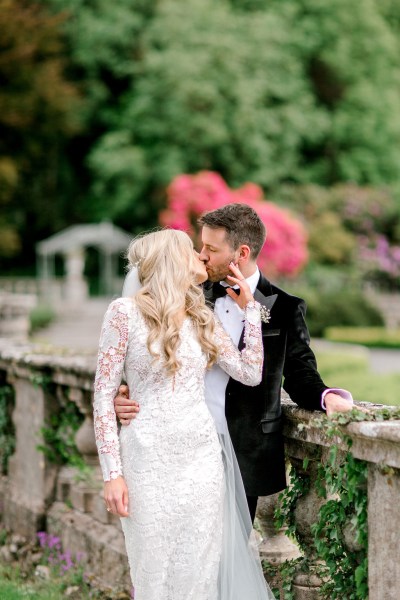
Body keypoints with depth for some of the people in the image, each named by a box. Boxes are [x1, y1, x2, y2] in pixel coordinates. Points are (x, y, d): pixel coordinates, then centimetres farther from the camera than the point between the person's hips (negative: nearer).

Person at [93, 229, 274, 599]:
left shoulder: (202, 317, 12)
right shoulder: (125, 312, -5)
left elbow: (251, 374, 11)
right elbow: (104, 395, -6)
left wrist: (248, 306, 12)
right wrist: (112, 472, -10)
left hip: (203, 457, 5)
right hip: (149, 459, -5)